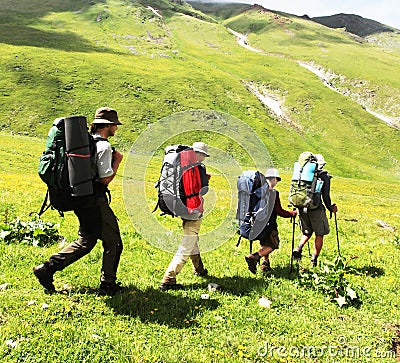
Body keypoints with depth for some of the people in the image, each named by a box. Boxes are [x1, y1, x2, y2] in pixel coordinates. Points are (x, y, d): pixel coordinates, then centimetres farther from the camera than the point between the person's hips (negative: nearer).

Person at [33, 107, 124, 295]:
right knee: (113, 242, 5)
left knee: (86, 240, 19)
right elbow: (106, 179, -19)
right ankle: (108, 285, 14)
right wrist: (117, 161, -6)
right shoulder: (104, 146, -15)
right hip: (95, 202, -9)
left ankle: (48, 268, 15)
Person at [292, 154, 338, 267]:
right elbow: (325, 196, -2)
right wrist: (331, 208, 13)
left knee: (307, 233, 22)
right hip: (316, 209, -4)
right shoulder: (324, 176, -2)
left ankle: (298, 248, 0)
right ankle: (314, 258, 8)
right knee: (319, 235, 11)